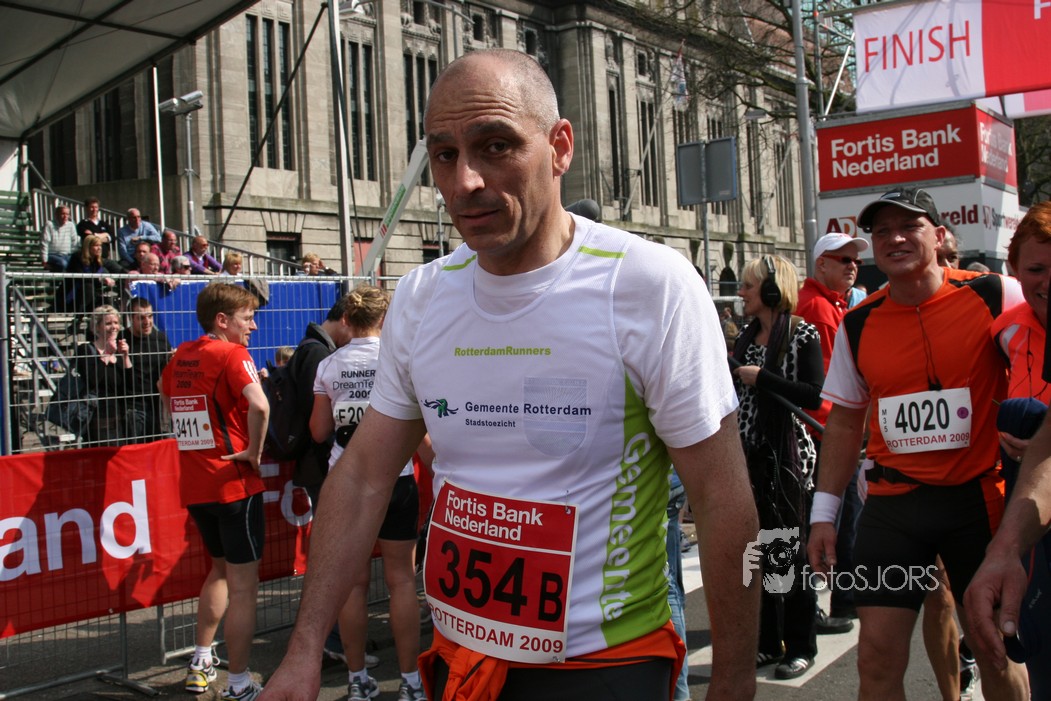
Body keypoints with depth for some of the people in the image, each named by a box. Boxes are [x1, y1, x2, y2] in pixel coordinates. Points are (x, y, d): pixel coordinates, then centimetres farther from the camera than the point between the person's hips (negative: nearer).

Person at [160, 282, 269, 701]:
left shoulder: (180, 356, 9)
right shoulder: (231, 354, -13)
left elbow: (167, 399, 27)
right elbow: (259, 405, -29)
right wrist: (254, 451, -16)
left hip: (193, 485, 8)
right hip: (233, 482, -8)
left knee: (221, 568, 26)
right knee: (243, 584, 1)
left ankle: (200, 663, 31)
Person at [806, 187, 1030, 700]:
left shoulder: (995, 297, -5)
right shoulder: (857, 325, 4)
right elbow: (844, 422, 11)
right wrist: (824, 513, 8)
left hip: (979, 498, -2)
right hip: (892, 504, 2)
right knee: (878, 656, -1)